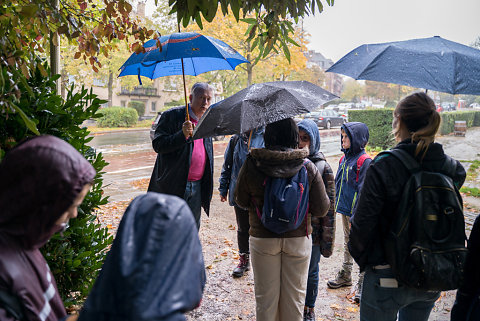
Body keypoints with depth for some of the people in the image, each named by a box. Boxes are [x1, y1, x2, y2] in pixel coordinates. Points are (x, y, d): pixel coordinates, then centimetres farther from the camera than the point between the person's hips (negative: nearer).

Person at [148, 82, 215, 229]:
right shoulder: (172, 116, -6)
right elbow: (157, 145, -12)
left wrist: (207, 188, 18)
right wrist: (182, 135, -26)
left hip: (197, 187, 5)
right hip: (172, 187, -5)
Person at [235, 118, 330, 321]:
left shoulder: (251, 164, -12)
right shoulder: (308, 167, -11)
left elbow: (241, 201, 0)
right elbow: (322, 209, -5)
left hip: (262, 239, 0)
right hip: (298, 239, 1)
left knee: (266, 296, 16)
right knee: (295, 295, 18)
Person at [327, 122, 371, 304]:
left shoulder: (364, 161, -15)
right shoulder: (344, 158, 9)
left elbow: (364, 190, -18)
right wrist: (338, 204, 16)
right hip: (344, 209, 8)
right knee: (347, 243, 20)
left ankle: (362, 284, 14)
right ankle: (345, 276, 34)